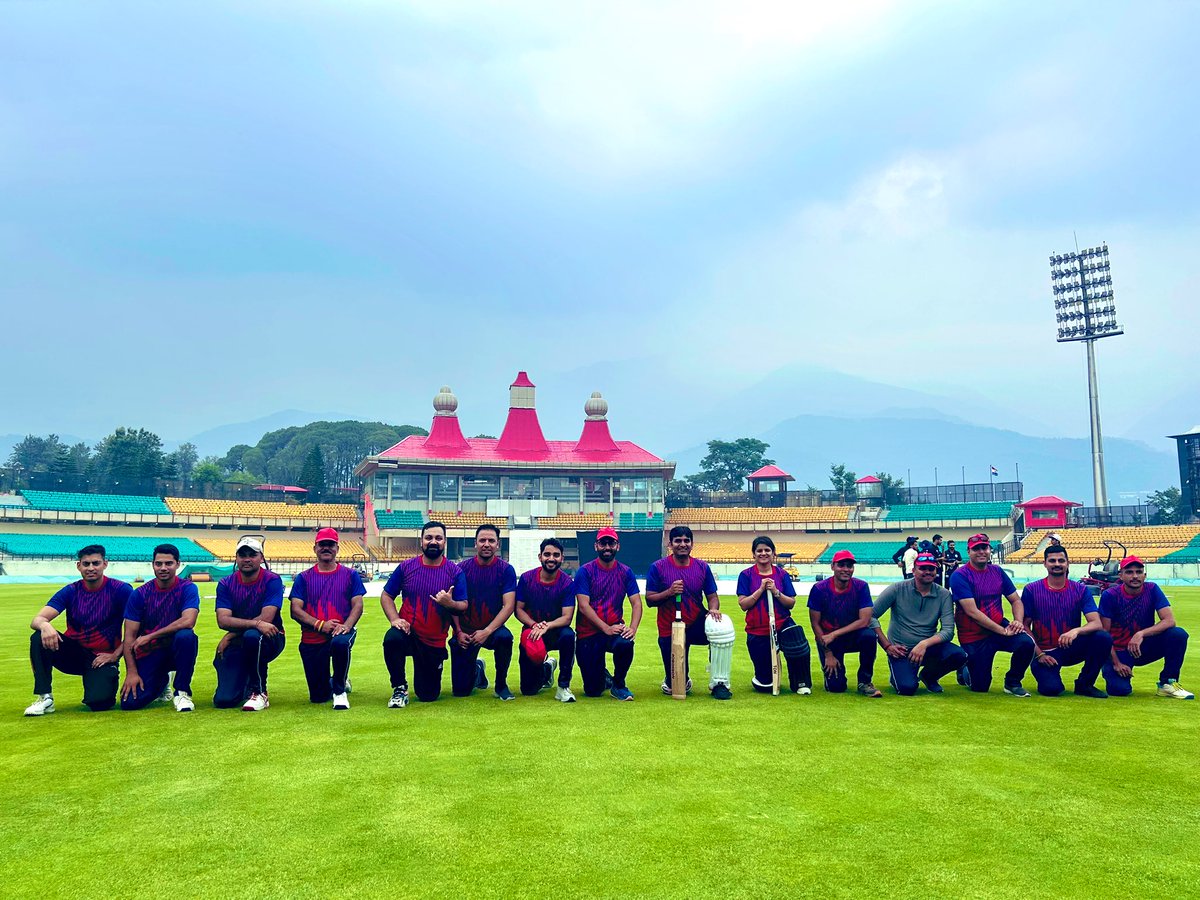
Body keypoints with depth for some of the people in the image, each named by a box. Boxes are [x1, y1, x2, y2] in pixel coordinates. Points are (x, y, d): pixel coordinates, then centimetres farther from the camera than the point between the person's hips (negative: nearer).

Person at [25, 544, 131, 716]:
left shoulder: (121, 590, -9)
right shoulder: (71, 591, -1)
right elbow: (37, 620, -11)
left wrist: (115, 655, -14)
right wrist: (44, 625, -35)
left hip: (102, 657, -3)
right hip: (74, 652, 3)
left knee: (98, 702, -27)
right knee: (39, 638, -25)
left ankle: (111, 677, 10)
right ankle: (45, 698, -14)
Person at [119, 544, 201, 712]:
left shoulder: (187, 589, -8)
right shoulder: (139, 594, -2)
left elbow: (188, 621, -26)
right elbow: (129, 636, -4)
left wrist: (150, 636, -23)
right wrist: (132, 673, -13)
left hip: (176, 650, -2)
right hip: (148, 654, 2)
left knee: (186, 636, -36)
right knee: (130, 702, -16)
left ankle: (182, 692, -15)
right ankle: (161, 684, 21)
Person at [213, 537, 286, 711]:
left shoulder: (272, 580, -9)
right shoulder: (226, 584, 0)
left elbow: (266, 618, -19)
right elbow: (222, 620, -14)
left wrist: (231, 636, -16)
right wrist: (256, 623, -30)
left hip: (270, 639, -3)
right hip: (237, 645, 3)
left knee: (252, 636, -39)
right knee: (223, 700, -12)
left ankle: (259, 692, -18)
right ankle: (245, 683, 27)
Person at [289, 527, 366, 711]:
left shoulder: (350, 575, 6)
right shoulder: (303, 577, 7)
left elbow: (357, 606, -2)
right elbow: (295, 610, -3)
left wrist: (346, 626, -21)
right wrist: (320, 625, -18)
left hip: (341, 632, -2)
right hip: (312, 640, 2)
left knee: (340, 643, -41)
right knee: (318, 697, 2)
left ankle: (340, 690, -15)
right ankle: (332, 683, 41)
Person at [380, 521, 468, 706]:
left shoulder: (455, 572, -5)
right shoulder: (406, 567, -2)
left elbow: (463, 606, -5)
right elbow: (386, 596, 3)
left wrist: (450, 603, -28)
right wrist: (394, 619, -13)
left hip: (434, 643, 0)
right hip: (408, 632, 0)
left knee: (428, 696, 5)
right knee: (392, 639, -37)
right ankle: (400, 689, -11)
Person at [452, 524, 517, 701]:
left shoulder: (506, 570, -5)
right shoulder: (462, 568, -2)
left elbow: (509, 605, -11)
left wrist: (487, 631, -19)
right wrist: (459, 632, -11)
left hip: (492, 629, -1)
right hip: (465, 631, 1)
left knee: (504, 637, -38)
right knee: (460, 691, -3)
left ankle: (501, 685, -10)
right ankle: (477, 670, 35)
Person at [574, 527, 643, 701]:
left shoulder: (625, 572, 4)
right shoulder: (585, 571, -5)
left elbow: (636, 603, -1)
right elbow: (583, 606, -13)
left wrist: (632, 628, -20)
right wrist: (606, 628, -22)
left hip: (615, 629, 2)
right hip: (589, 633, -1)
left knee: (625, 644, -36)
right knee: (593, 691, -5)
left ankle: (619, 686, -7)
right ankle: (602, 675, 34)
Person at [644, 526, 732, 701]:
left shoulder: (702, 567, 2)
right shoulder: (658, 567, -5)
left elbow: (712, 596, 2)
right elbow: (649, 600, -6)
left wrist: (713, 609, -20)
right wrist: (669, 592, -23)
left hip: (697, 624, 1)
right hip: (669, 630, -1)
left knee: (723, 626, -33)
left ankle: (718, 683, -19)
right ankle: (671, 680, 42)